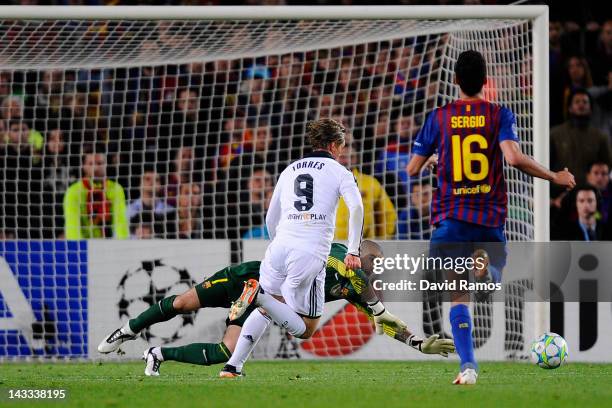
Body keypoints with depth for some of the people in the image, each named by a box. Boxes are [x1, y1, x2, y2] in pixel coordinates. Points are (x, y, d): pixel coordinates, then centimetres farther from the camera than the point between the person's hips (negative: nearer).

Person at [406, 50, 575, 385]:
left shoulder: (438, 118, 3)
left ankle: (468, 365, -15)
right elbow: (514, 158, -16)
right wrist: (554, 178, -4)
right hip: (491, 217, 0)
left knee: (458, 297, -2)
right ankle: (486, 266, -4)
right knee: (493, 277, 28)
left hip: (451, 217, 0)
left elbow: (412, 169, 5)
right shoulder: (500, 115, -1)